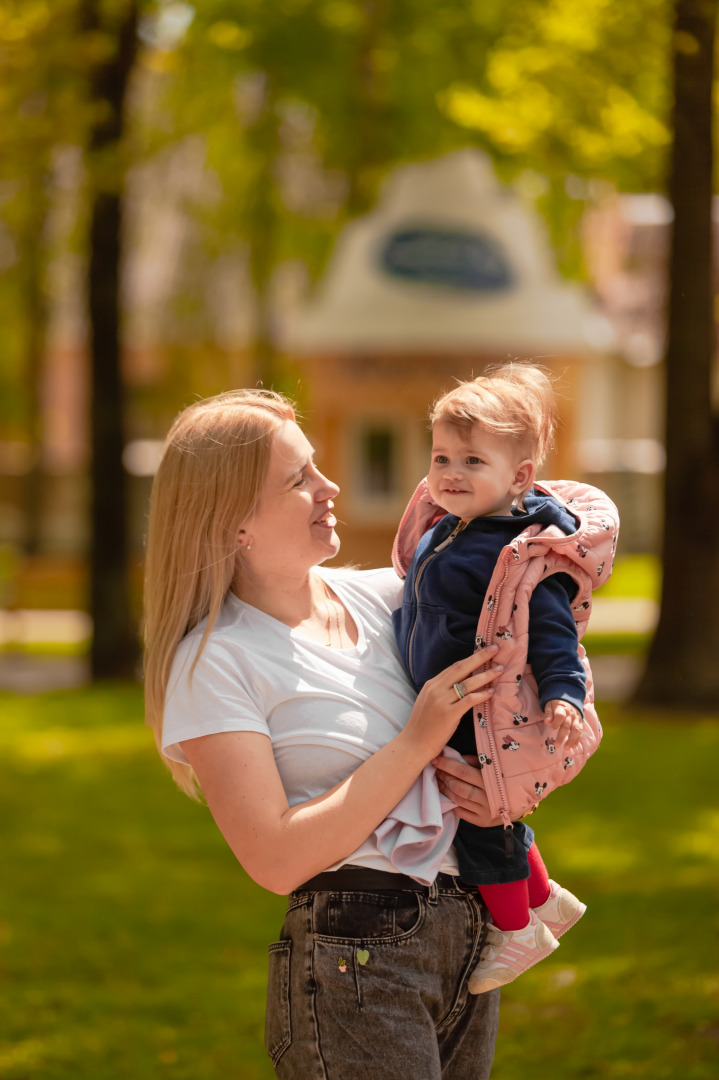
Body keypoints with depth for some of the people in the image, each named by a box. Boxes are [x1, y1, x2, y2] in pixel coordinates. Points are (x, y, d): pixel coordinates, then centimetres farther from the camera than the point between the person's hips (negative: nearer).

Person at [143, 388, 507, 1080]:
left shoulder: (379, 596, 8)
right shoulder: (213, 661, -9)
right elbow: (277, 859, -17)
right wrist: (418, 743, -15)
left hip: (469, 937, 6)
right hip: (353, 960, -6)